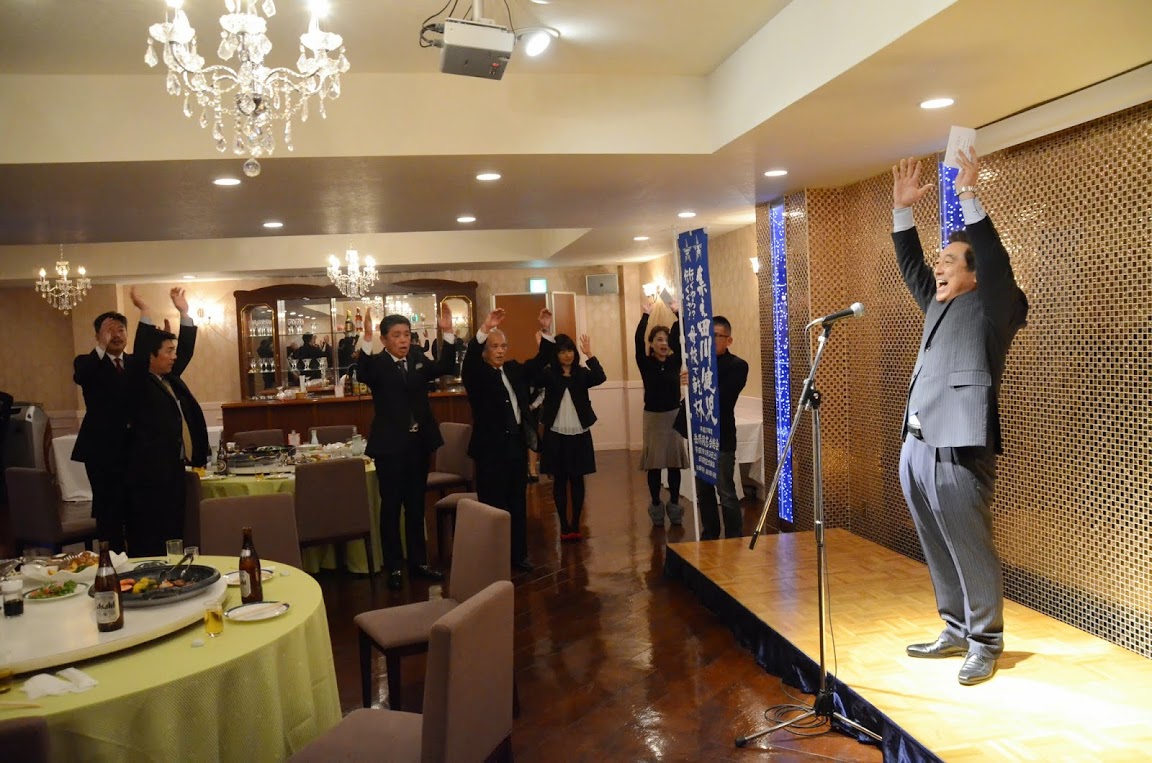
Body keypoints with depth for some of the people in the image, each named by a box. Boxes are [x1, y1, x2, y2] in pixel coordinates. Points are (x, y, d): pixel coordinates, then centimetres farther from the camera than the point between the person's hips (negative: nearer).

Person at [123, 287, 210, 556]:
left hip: (174, 469, 8)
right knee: (149, 542, -4)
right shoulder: (138, 382, -8)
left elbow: (187, 351, 17)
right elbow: (139, 354, -23)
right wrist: (145, 313, -25)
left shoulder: (170, 378, 14)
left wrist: (184, 313, 13)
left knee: (173, 533, 14)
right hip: (149, 474, -8)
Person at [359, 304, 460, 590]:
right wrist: (367, 339, -40)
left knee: (416, 505, 14)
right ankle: (394, 567, 13)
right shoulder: (377, 364, -8)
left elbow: (443, 368, -6)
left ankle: (418, 561, 24)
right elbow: (363, 375, -28)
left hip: (419, 442, 5)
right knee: (391, 506, 4)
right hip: (390, 445, -5)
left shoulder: (418, 359, 7)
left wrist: (448, 333, -17)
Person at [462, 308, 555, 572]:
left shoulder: (514, 369, 12)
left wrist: (546, 332, -3)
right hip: (491, 448, -6)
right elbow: (469, 361, -26)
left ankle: (519, 554, 26)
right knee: (493, 507, 0)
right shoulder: (477, 374, -6)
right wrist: (484, 330, -38)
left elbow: (540, 361, 12)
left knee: (518, 504, 14)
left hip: (517, 445, 6)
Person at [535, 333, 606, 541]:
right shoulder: (549, 373, -3)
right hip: (556, 435, -1)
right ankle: (564, 525, 14)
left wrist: (589, 355, -26)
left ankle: (576, 525, 16)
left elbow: (600, 378, -16)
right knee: (559, 480, 6)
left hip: (579, 435, 1)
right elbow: (535, 380, -23)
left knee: (577, 479, 7)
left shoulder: (582, 373, 1)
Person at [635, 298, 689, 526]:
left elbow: (680, 338, -9)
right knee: (654, 464, 4)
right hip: (653, 416, -2)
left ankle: (674, 505, 18)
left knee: (674, 462, 7)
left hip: (674, 415, 2)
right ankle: (656, 506, 14)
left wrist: (677, 313, -16)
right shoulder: (646, 364, -4)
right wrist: (646, 315, -21)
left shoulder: (675, 362, 1)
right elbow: (638, 340, -17)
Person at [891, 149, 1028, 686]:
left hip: (958, 451, -8)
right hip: (914, 448, 8)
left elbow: (996, 263, -16)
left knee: (971, 551, 1)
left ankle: (985, 643, 15)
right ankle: (956, 631, 28)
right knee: (938, 552, 15)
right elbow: (909, 265, 26)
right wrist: (903, 209, 18)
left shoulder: (994, 306, 0)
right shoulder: (939, 305, 20)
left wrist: (969, 197, -18)